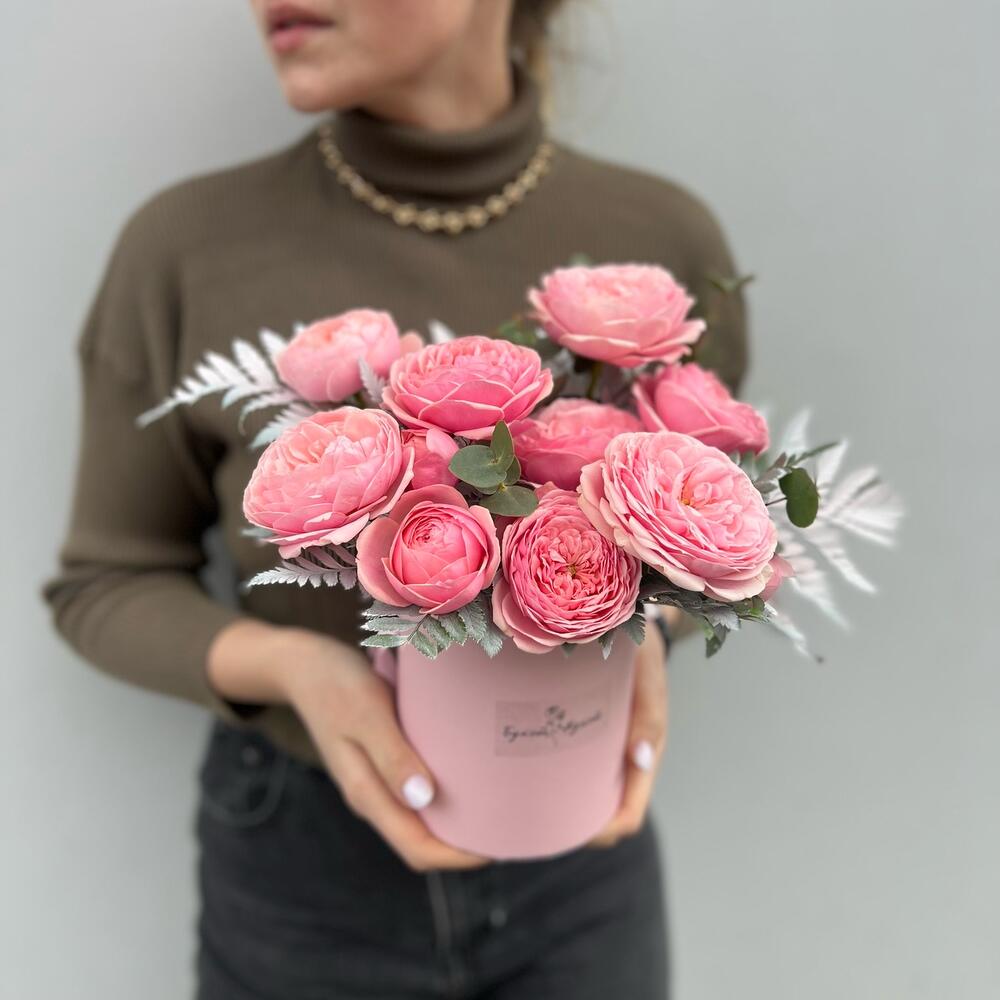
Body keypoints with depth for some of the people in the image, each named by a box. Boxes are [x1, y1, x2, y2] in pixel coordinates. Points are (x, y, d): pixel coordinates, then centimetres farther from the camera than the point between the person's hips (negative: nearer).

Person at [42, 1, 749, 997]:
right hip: (299, 862, -1)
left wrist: (640, 632, -18)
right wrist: (284, 663, -23)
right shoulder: (186, 247, -15)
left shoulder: (664, 239, -12)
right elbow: (106, 583, -5)